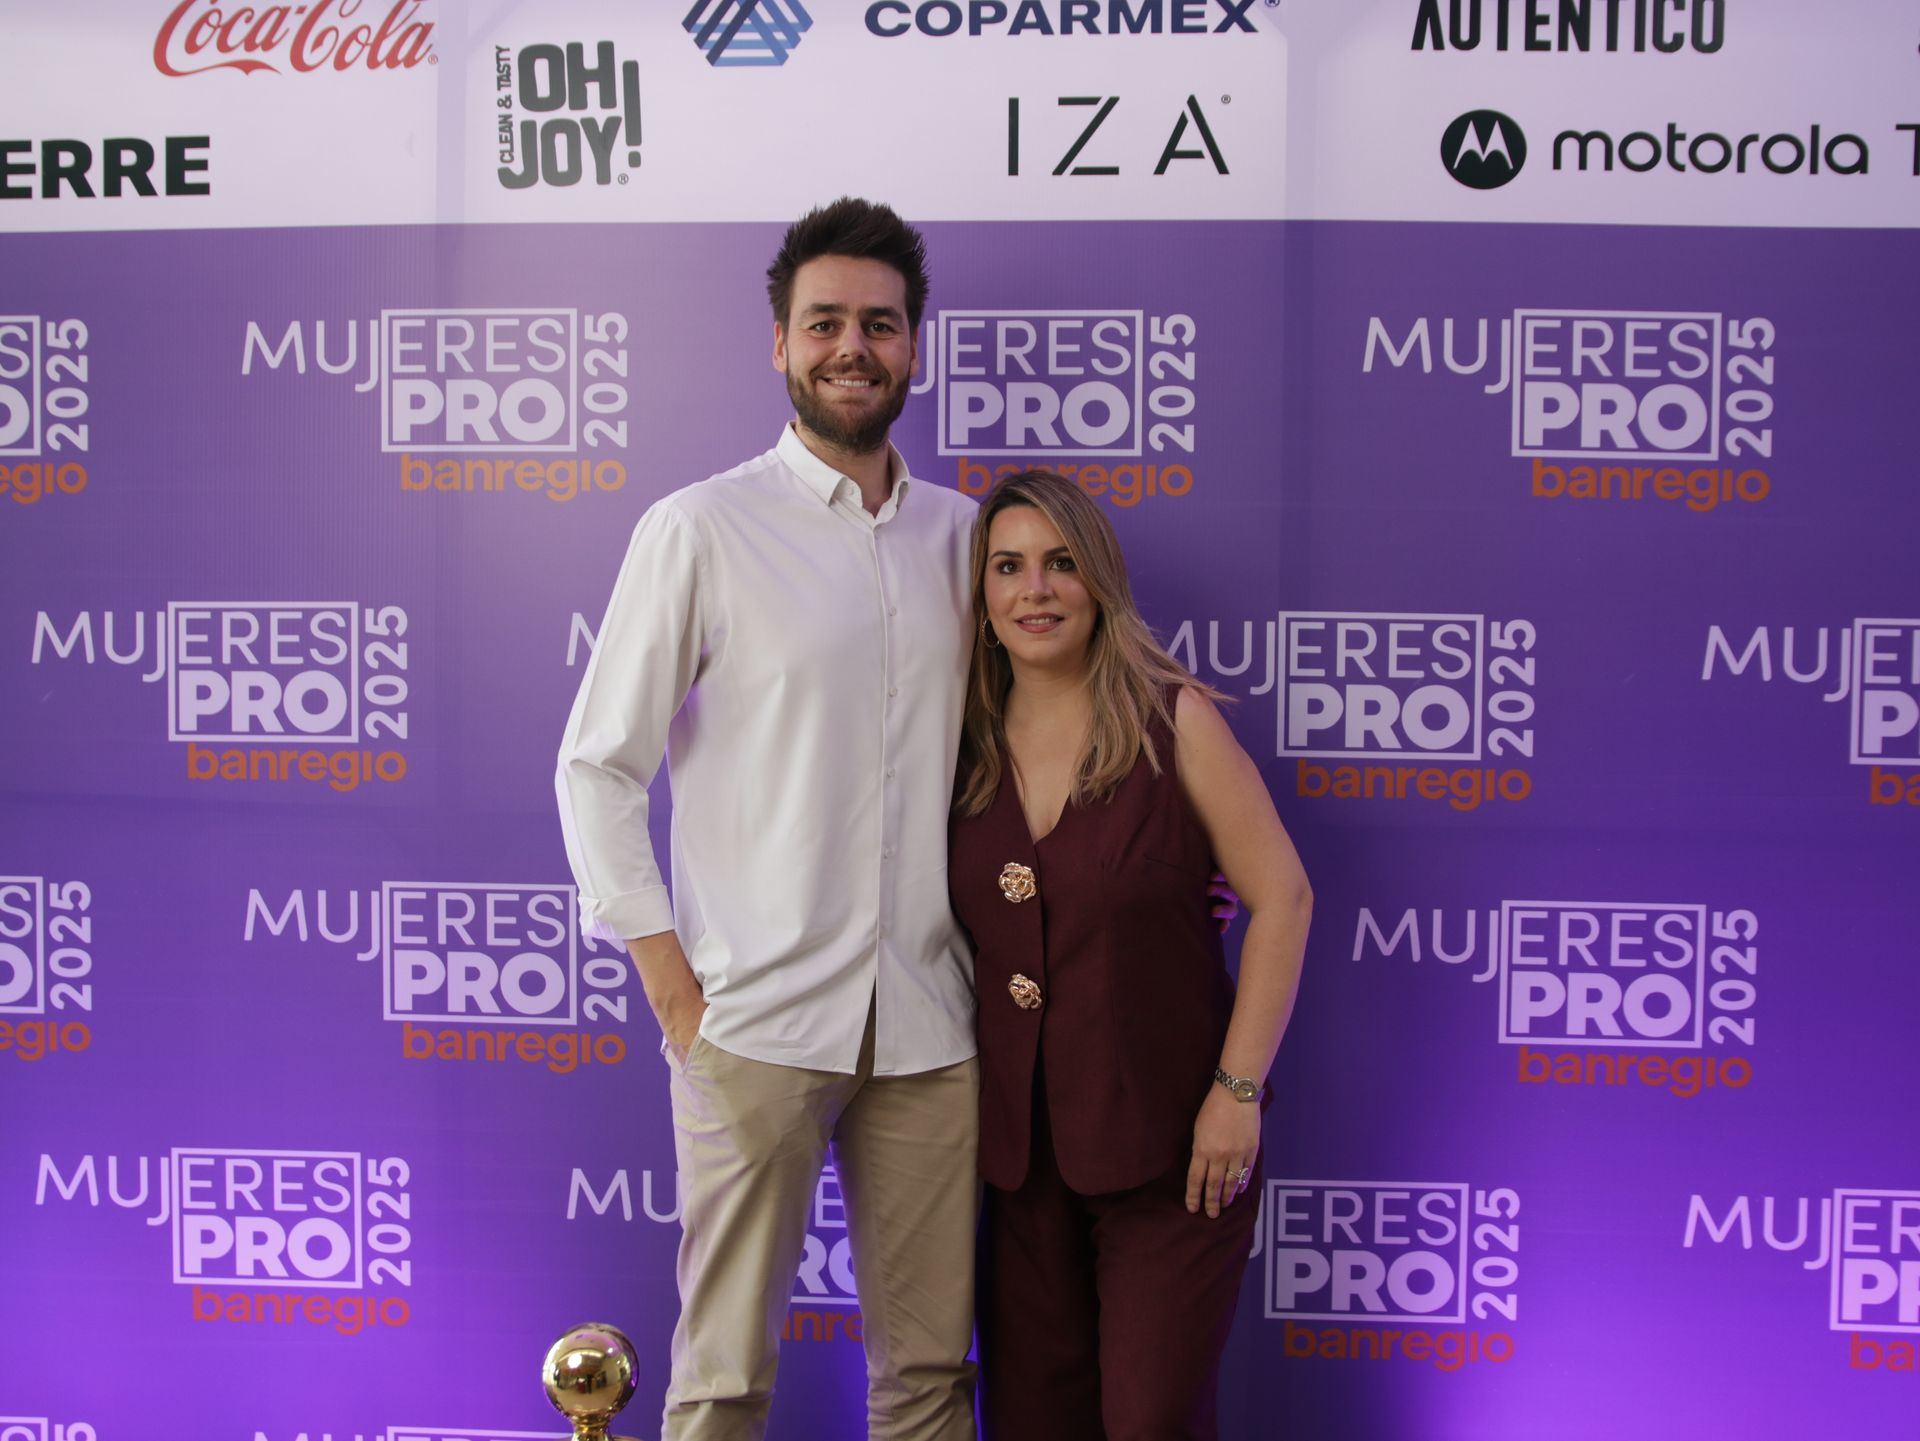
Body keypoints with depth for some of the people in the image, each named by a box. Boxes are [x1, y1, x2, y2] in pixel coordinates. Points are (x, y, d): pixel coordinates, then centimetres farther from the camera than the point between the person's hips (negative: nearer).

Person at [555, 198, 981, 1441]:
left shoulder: (963, 534, 11)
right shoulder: (701, 530, -1)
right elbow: (597, 768, -1)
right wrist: (674, 992, -6)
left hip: (928, 1019, 4)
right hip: (758, 1016, -3)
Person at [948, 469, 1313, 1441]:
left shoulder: (1172, 722, -8)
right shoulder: (970, 748, 3)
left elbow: (1281, 898, -9)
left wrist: (1240, 1088, -12)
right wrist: (956, 1102, 6)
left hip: (1166, 1144, -4)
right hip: (1019, 1148, 4)